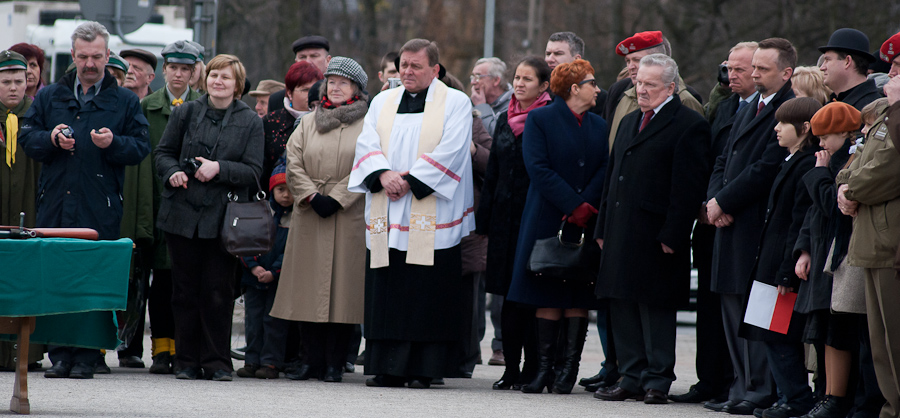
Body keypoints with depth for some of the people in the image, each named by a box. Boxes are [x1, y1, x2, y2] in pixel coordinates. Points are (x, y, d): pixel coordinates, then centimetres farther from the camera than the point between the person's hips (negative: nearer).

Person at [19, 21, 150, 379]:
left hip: (100, 208, -2)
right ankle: (60, 354, 5)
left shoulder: (125, 102, 9)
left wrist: (113, 143, -15)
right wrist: (52, 139, -9)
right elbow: (26, 138, 11)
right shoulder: (49, 97, 15)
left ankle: (86, 357, 0)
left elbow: (141, 147, 4)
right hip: (55, 202, 2)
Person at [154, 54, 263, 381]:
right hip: (183, 214, 2)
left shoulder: (250, 122, 4)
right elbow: (163, 152, 14)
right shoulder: (186, 113, 9)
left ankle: (216, 362, 5)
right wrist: (172, 172, -7)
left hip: (222, 217, -2)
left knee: (217, 291, -3)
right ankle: (187, 361, 10)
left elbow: (253, 171, -1)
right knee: (185, 290, 3)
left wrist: (219, 168, -16)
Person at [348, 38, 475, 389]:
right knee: (386, 292, 1)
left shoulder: (455, 103, 4)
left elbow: (450, 151, -8)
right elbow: (367, 145, 6)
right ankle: (388, 368, 5)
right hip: (387, 215, 4)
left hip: (432, 218, -4)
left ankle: (424, 369, -3)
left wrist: (410, 181, -15)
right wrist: (384, 174, -14)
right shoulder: (383, 103, 17)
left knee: (429, 292, -6)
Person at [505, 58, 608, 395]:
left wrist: (586, 207, -11)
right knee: (547, 298, -2)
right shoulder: (540, 120, 0)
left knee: (578, 299, 0)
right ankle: (544, 369, 2)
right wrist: (574, 206, -15)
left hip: (586, 226, 3)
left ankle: (570, 368, 3)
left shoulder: (599, 126, 13)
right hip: (548, 221, -3)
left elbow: (605, 170, 4)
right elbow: (539, 169, -9)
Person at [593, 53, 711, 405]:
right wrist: (602, 228, 16)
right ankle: (632, 378, 15)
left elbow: (688, 187, -13)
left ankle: (658, 381, 3)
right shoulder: (629, 122, 19)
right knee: (623, 308, 8)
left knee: (655, 308, -3)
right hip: (621, 236, 8)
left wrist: (672, 236, -18)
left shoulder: (689, 125, -7)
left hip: (655, 237, -8)